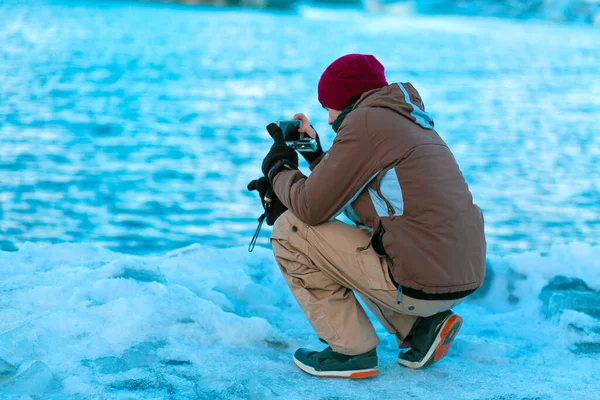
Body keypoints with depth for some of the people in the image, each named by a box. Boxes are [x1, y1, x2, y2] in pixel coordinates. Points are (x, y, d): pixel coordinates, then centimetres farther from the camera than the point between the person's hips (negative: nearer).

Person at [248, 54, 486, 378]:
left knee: (288, 230, 1)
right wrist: (316, 155, 29)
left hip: (419, 284, -9)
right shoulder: (411, 123, 20)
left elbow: (312, 207, -8)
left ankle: (351, 351, 2)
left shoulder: (365, 121, -7)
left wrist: (277, 169, 10)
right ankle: (424, 324, 15)